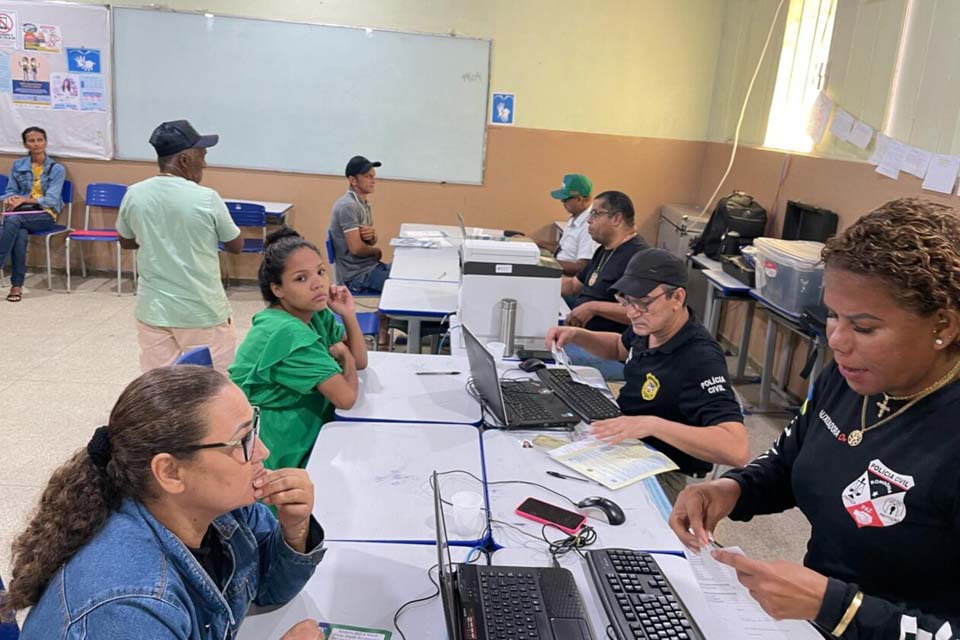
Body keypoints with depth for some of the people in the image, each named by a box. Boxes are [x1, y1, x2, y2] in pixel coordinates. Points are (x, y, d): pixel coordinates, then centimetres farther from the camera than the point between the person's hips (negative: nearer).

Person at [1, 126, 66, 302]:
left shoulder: (57, 169, 2)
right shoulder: (18, 165, 13)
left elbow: (51, 200, -7)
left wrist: (24, 200, -18)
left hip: (45, 215, -2)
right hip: (22, 212, 2)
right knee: (20, 234, -35)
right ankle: (17, 285, -35)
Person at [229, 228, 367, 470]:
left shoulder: (315, 314, 1)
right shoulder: (288, 333, -25)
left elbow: (360, 361, 5)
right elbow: (346, 397, -27)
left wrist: (349, 315, -9)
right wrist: (343, 355, -8)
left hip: (305, 436, 8)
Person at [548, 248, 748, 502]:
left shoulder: (700, 360, -27)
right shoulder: (650, 326, -2)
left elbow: (737, 449, -37)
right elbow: (620, 347, 24)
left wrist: (652, 424, -42)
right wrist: (576, 336, 4)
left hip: (659, 473, -8)